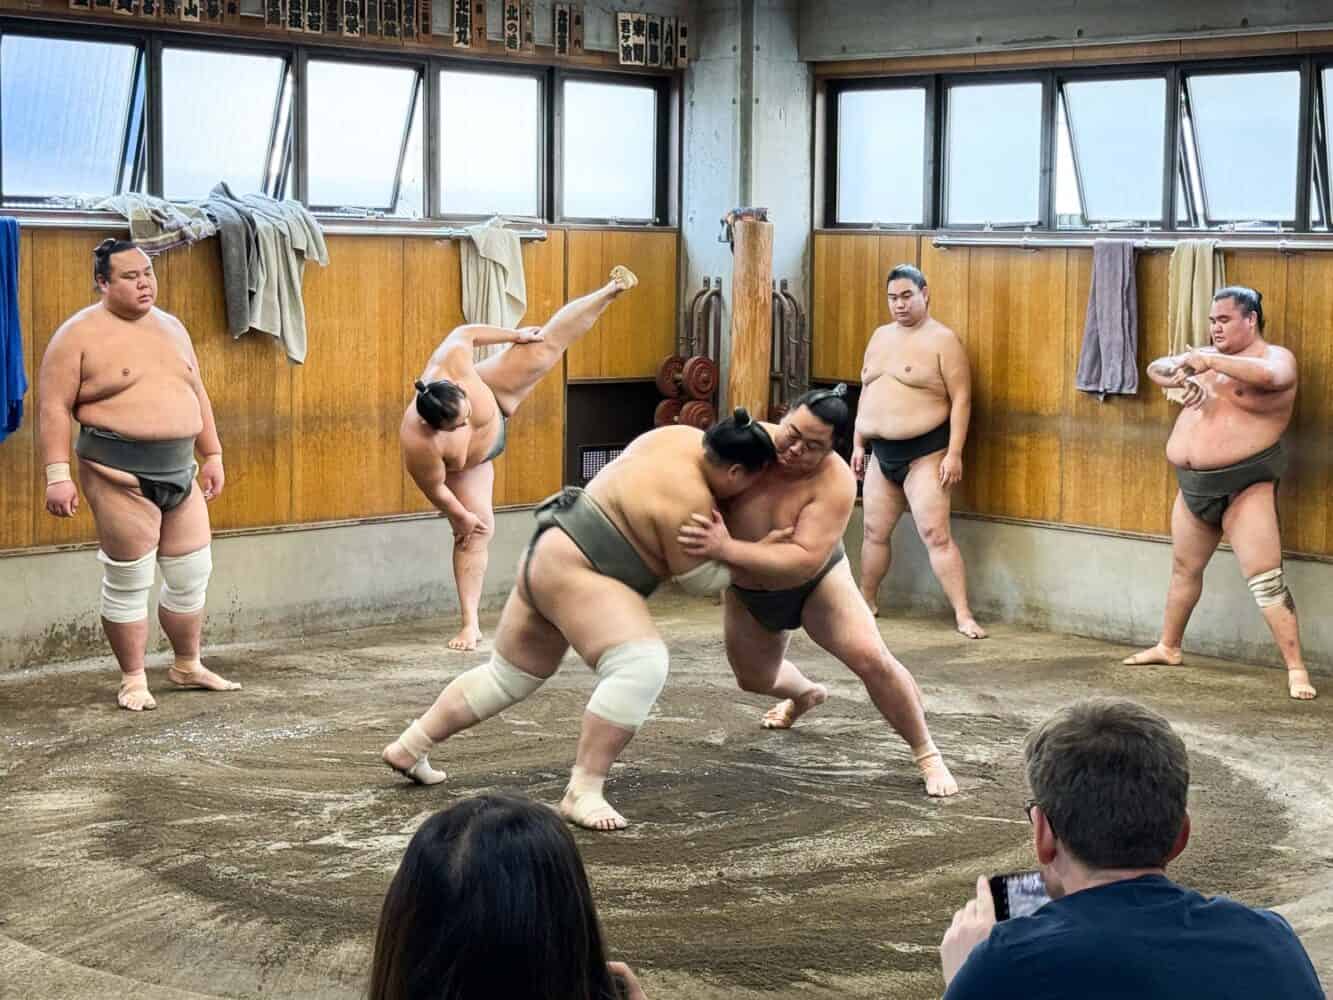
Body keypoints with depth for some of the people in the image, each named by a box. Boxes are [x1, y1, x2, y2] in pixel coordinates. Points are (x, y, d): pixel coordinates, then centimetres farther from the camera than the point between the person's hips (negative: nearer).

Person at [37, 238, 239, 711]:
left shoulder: (170, 327, 14)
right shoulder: (79, 334, -6)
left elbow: (197, 394, 21)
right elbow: (54, 407, -10)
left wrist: (212, 455, 18)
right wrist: (57, 474, -17)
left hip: (180, 472, 7)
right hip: (121, 476, -6)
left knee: (192, 575, 12)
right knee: (128, 583, 0)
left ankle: (187, 666, 30)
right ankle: (133, 680, 14)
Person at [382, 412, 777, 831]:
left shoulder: (684, 438, 2)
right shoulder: (689, 500, -22)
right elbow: (702, 579, -11)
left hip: (548, 555, 11)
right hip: (573, 570, -11)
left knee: (509, 675, 22)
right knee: (640, 666, -27)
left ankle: (408, 747, 31)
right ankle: (583, 792, -26)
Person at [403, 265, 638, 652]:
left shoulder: (451, 367, -42)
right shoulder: (420, 446, -45)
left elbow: (465, 333, -20)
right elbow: (435, 490, -26)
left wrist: (515, 335, -9)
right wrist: (461, 516, -10)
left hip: (493, 393, 3)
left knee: (549, 345, 5)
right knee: (476, 530, -4)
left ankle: (611, 290, 25)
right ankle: (471, 624, 5)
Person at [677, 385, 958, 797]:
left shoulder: (834, 482, -35)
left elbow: (804, 562, -43)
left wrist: (728, 549, -54)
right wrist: (758, 546, -36)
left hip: (816, 581, -3)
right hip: (747, 591, 3)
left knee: (871, 658, -22)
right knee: (754, 680, 21)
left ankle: (927, 755, -3)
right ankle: (806, 693, 57)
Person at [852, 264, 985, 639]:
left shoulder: (942, 340, -8)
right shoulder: (880, 337, 14)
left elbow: (961, 399, -12)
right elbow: (866, 393, 21)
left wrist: (954, 453, -18)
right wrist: (858, 443, 16)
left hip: (924, 453, -7)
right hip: (881, 453, 7)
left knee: (936, 534, -13)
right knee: (874, 531, 14)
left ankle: (963, 615, -12)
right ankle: (866, 601, 30)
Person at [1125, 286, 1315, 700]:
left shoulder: (1276, 357, -8)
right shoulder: (1207, 355, 12)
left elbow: (1266, 375, -32)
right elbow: (1155, 368, 9)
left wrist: (1209, 362, -27)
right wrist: (1179, 375, -13)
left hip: (1246, 488, -7)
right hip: (1195, 487, 7)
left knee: (1266, 580, -12)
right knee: (1184, 570, 21)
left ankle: (1296, 669, -10)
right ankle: (1168, 647, 37)